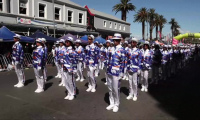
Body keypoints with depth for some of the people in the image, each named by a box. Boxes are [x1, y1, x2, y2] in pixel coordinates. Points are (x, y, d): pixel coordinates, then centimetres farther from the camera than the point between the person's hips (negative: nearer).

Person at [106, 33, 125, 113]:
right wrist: (108, 69, 13)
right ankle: (111, 104, 28)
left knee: (116, 89, 4)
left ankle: (116, 105, 21)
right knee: (110, 88, 13)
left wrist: (121, 73, -11)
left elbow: (122, 62, -9)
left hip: (116, 72, -6)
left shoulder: (121, 50, -7)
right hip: (109, 71, 6)